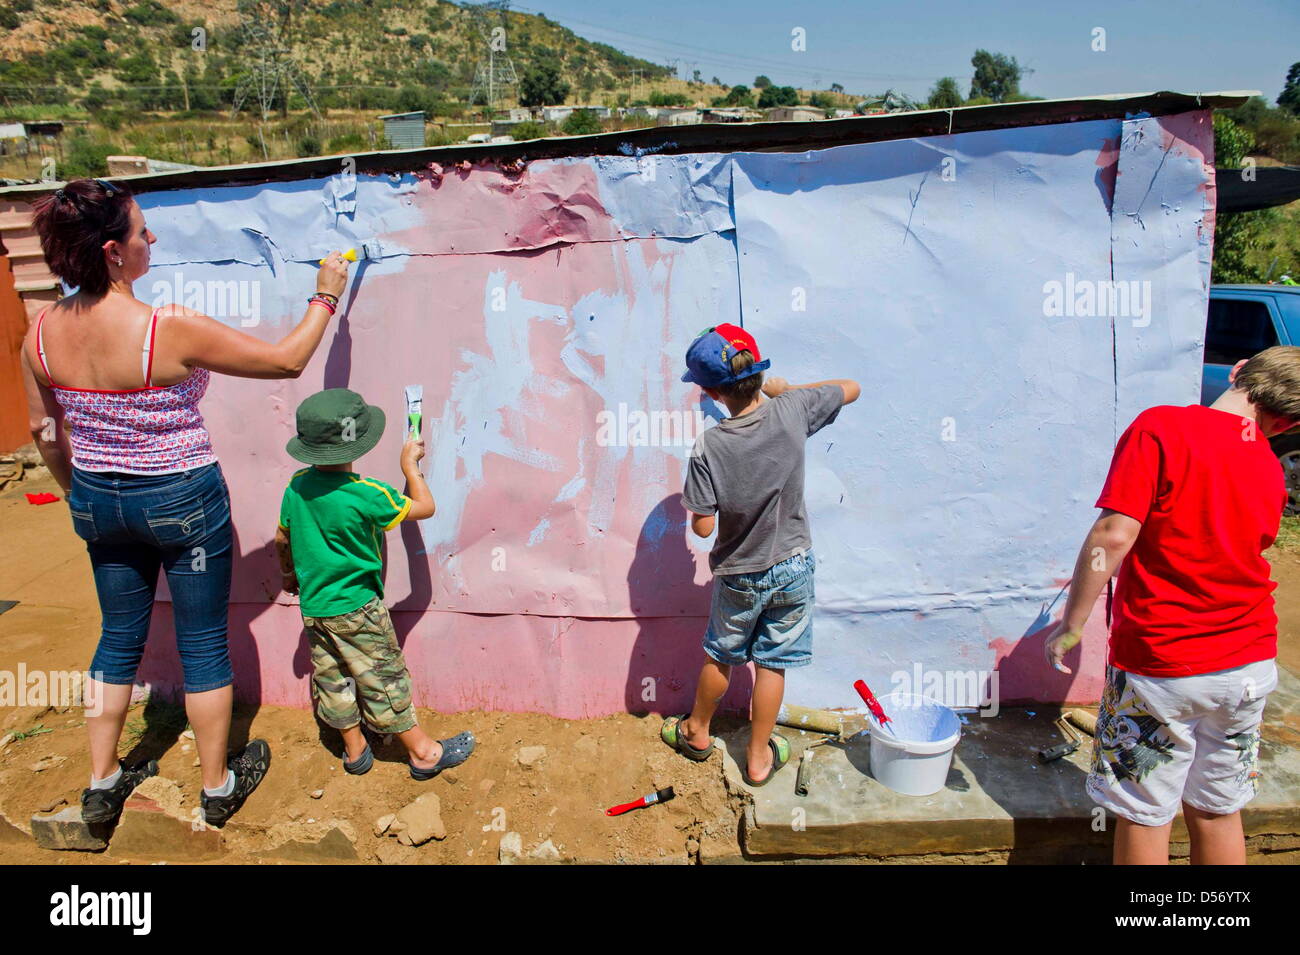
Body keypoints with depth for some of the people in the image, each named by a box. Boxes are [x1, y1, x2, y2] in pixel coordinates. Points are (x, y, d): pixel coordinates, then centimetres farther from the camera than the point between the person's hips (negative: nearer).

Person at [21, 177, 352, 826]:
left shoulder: (41, 335, -7)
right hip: (183, 503, -5)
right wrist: (326, 295, -3)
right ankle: (219, 785, 28)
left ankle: (103, 784, 35)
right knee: (204, 645, 11)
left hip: (99, 502, 6)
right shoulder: (170, 330, -25)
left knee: (120, 638, 22)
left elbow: (43, 430, 7)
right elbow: (288, 361, -17)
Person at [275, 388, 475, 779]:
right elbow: (424, 508, -12)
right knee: (384, 679, 4)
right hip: (357, 608, -6)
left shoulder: (297, 485, -3)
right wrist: (410, 464, 1)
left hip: (314, 607, 6)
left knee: (332, 680, 17)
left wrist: (289, 574, 28)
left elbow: (282, 540, 9)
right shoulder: (365, 494, -23)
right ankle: (423, 752, 17)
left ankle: (355, 751, 32)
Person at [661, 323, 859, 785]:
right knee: (772, 663, 16)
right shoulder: (792, 410, -18)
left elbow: (702, 526, -19)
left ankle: (696, 731, 44)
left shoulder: (708, 448, -25)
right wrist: (785, 388, 5)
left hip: (740, 576, -2)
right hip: (793, 566, 2)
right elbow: (850, 388, 0)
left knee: (721, 657, 21)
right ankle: (759, 757, 31)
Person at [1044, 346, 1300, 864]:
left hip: (1160, 665, -5)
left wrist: (1071, 623, -15)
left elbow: (1114, 535, -23)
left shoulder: (1160, 428, -15)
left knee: (1144, 817, 10)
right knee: (1218, 813, 20)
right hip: (1248, 665, 6)